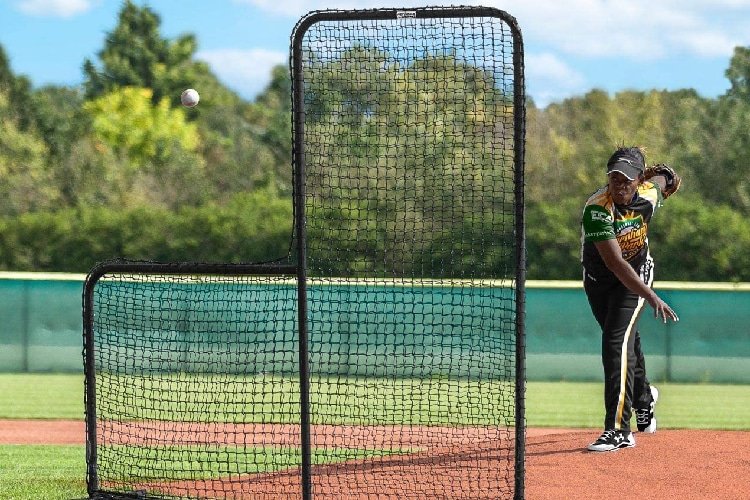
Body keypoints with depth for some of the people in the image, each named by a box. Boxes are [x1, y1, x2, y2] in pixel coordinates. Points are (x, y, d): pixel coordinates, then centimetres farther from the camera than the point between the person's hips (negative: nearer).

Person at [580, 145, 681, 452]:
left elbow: (660, 177, 7)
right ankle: (643, 398, 50)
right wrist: (652, 298, -45)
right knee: (626, 341, 20)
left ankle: (618, 431, -22)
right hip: (598, 279, 0)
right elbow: (615, 264, -39)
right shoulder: (596, 209, -33)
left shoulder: (649, 195, -21)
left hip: (637, 272, 0)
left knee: (617, 342, -17)